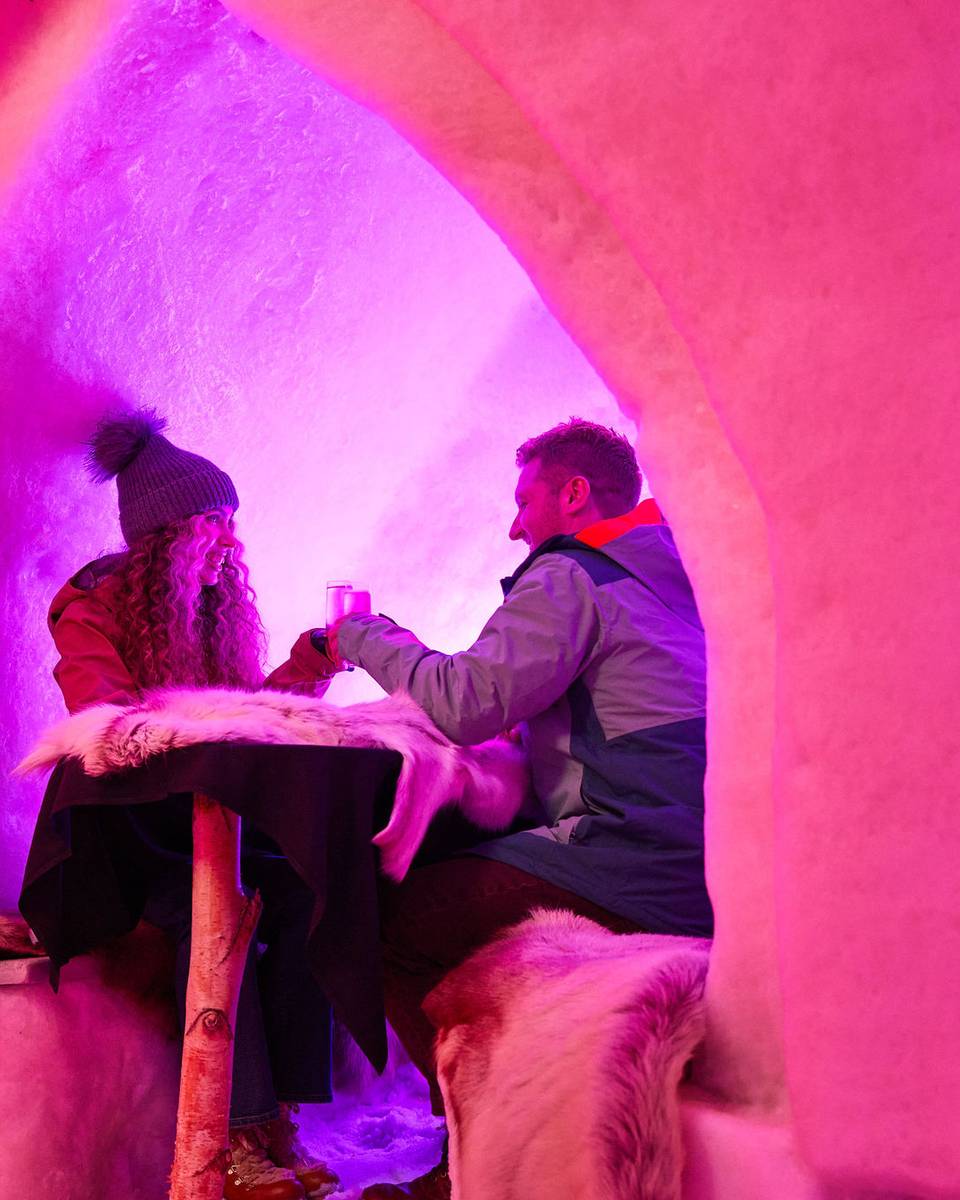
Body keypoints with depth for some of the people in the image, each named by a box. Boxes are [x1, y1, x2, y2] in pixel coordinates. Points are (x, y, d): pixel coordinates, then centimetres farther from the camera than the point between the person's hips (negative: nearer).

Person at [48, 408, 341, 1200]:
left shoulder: (218, 608, 16)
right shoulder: (92, 610, -2)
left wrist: (308, 667, 2)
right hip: (131, 831, -5)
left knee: (304, 886, -26)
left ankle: (279, 1120, -25)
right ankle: (238, 1133, -29)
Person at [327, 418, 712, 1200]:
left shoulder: (568, 577, -6)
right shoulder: (671, 580, 23)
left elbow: (462, 703, -16)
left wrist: (361, 634, 0)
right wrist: (529, 722, 22)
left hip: (633, 882, -10)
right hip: (702, 872, 10)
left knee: (379, 920, -3)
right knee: (451, 869, 24)